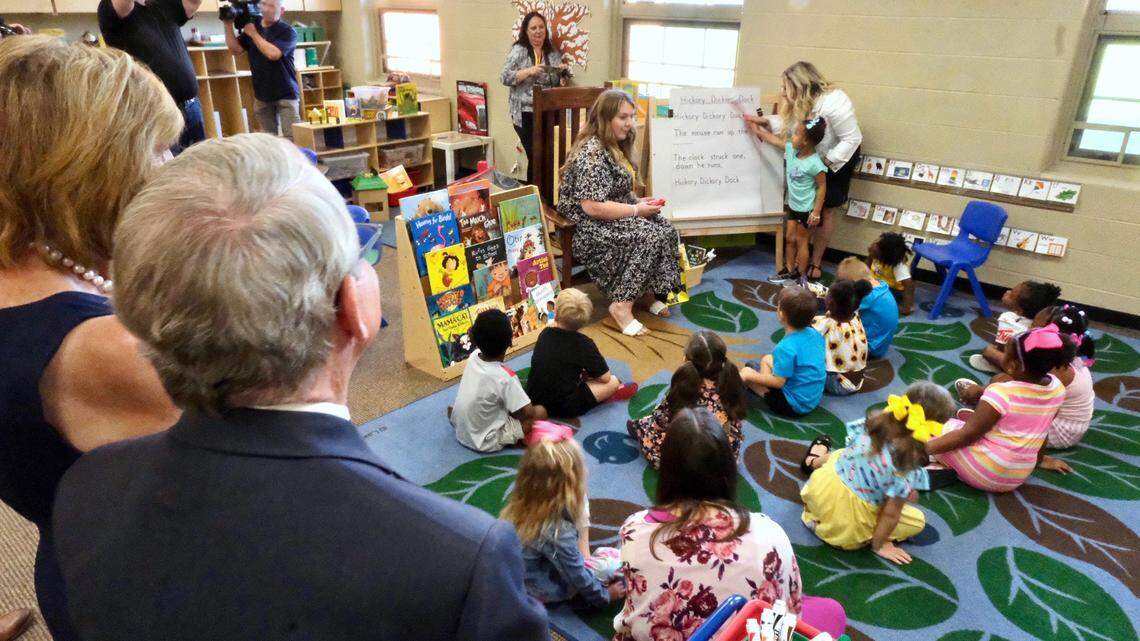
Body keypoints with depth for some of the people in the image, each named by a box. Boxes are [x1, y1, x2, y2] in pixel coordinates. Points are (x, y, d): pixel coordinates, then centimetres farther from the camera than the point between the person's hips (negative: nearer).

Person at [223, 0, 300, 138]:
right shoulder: (251, 26, 9)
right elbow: (235, 48, 4)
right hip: (262, 94, 5)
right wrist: (228, 24, -6)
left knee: (292, 138, -11)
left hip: (285, 93, -5)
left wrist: (253, 34, -13)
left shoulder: (288, 31, -7)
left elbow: (273, 53, -20)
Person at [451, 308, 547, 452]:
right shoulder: (506, 377, -28)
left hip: (461, 432, 7)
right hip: (486, 442, -7)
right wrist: (514, 412, 0)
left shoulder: (473, 356, -11)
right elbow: (528, 413, -19)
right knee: (540, 411, -3)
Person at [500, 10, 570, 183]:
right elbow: (504, 78, -11)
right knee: (536, 157, -5)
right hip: (526, 114, -4)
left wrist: (563, 72, -6)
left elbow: (560, 83, 15)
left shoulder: (553, 53, 10)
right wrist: (528, 71, -22)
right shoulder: (518, 50, -3)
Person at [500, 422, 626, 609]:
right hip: (540, 591, -7)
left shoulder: (518, 505, -16)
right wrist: (604, 596, -4)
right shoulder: (558, 532, -35)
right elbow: (577, 577, -22)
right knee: (615, 560, -6)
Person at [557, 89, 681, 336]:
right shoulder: (592, 152, -20)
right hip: (588, 228, -9)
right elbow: (592, 207, -26)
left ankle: (646, 291, 0)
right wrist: (636, 210, -20)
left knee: (666, 229, -11)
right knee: (650, 236, -26)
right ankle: (622, 305, -20)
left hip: (613, 218, 9)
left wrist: (638, 201, 3)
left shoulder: (614, 146, 10)